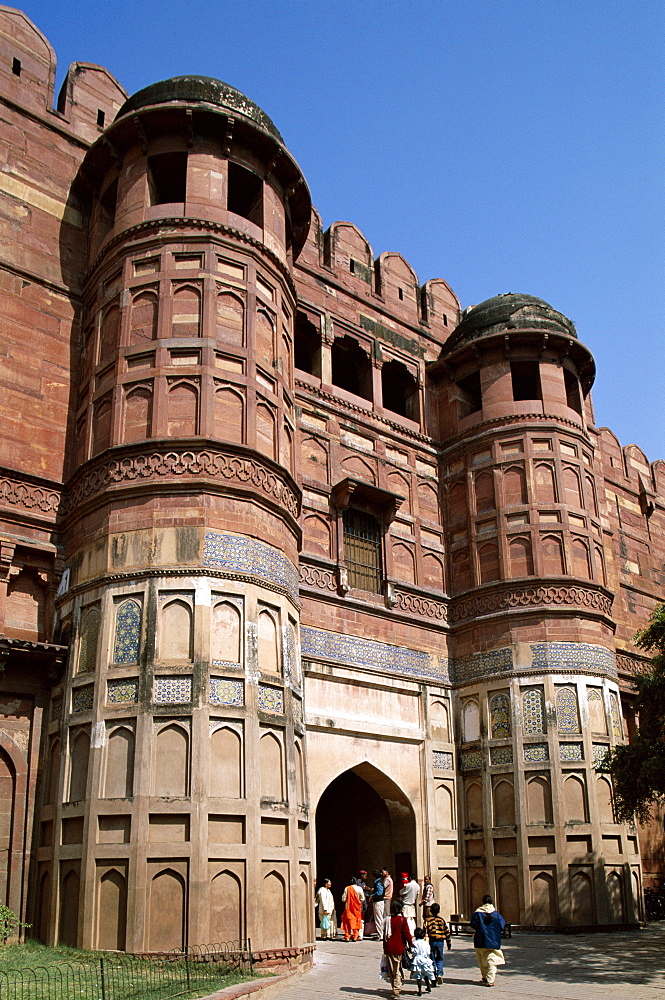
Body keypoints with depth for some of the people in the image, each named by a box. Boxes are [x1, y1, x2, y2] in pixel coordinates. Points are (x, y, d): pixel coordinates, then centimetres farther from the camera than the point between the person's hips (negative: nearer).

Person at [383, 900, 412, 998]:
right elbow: (406, 933, -7)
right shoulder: (403, 920, -6)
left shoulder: (387, 919, 3)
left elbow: (384, 934, 8)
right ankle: (397, 989, -6)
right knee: (397, 970, 3)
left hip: (389, 947, 2)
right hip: (399, 947, -2)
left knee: (391, 970, 12)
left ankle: (395, 989, 18)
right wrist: (410, 944, 5)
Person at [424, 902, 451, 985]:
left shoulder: (427, 920, 1)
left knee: (432, 960, 8)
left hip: (431, 942, -1)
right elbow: (447, 932, 7)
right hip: (440, 942, 1)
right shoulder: (441, 920, 6)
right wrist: (449, 944, 15)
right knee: (440, 959, 14)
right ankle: (440, 973, -9)